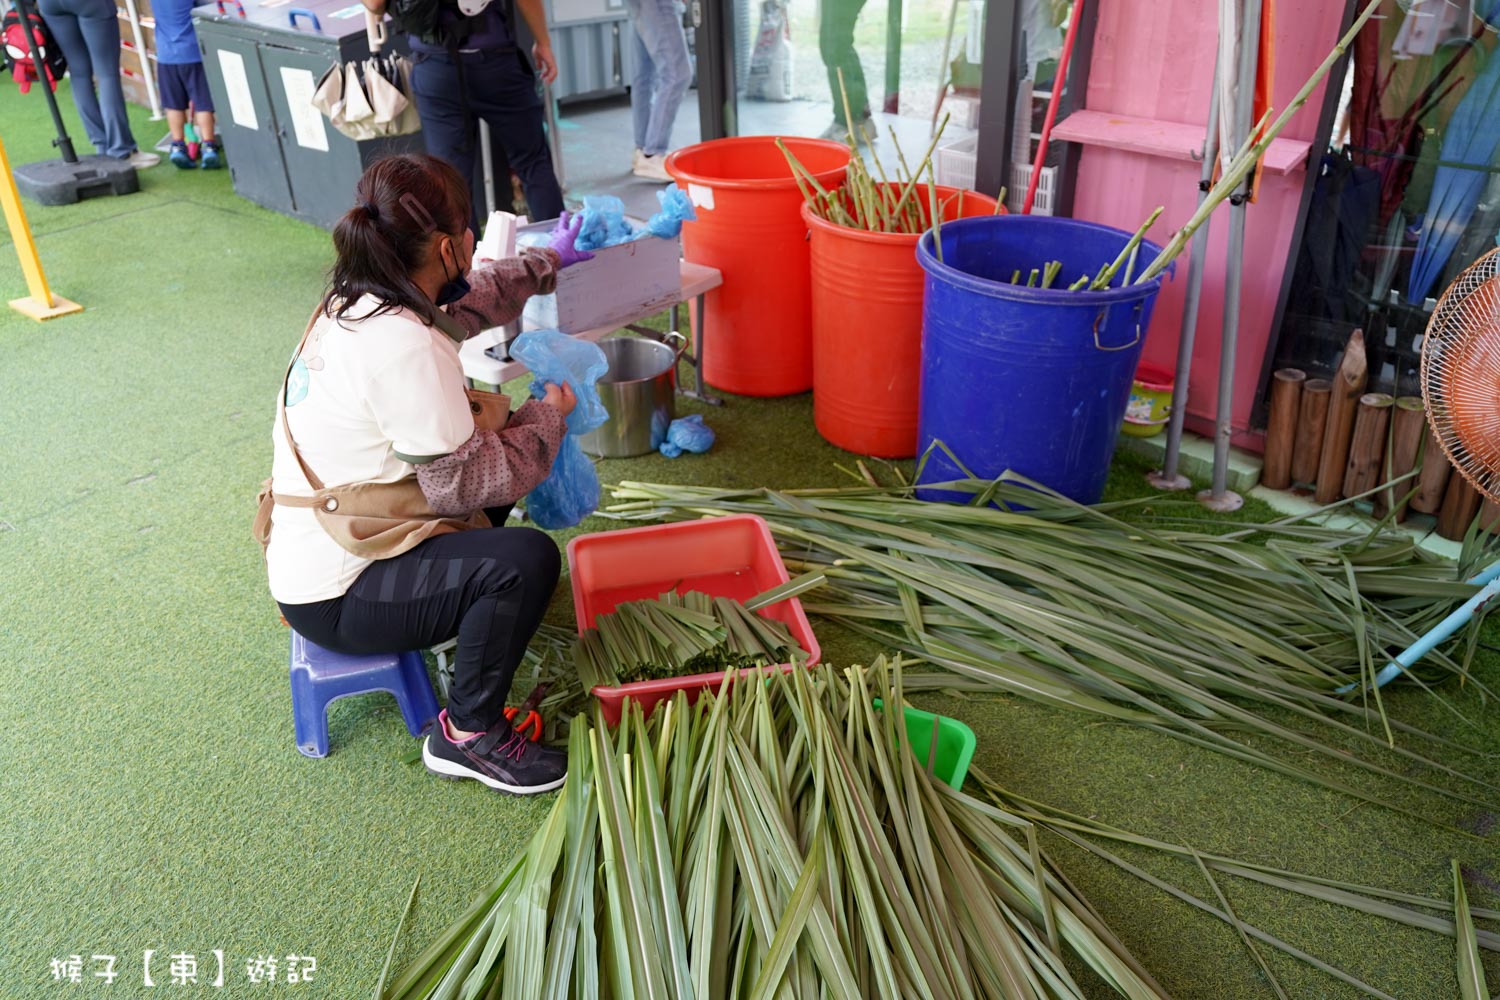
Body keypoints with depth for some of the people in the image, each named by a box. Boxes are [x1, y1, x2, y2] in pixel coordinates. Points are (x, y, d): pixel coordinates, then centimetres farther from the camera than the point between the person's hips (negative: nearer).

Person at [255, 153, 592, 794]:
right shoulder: (405, 347, -28)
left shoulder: (356, 300, 2)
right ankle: (468, 735, -6)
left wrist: (548, 261, 31)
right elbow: (467, 482, -24)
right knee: (527, 560, -24)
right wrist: (547, 415, -9)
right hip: (336, 598, -10)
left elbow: (467, 299, 21)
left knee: (497, 455, 17)